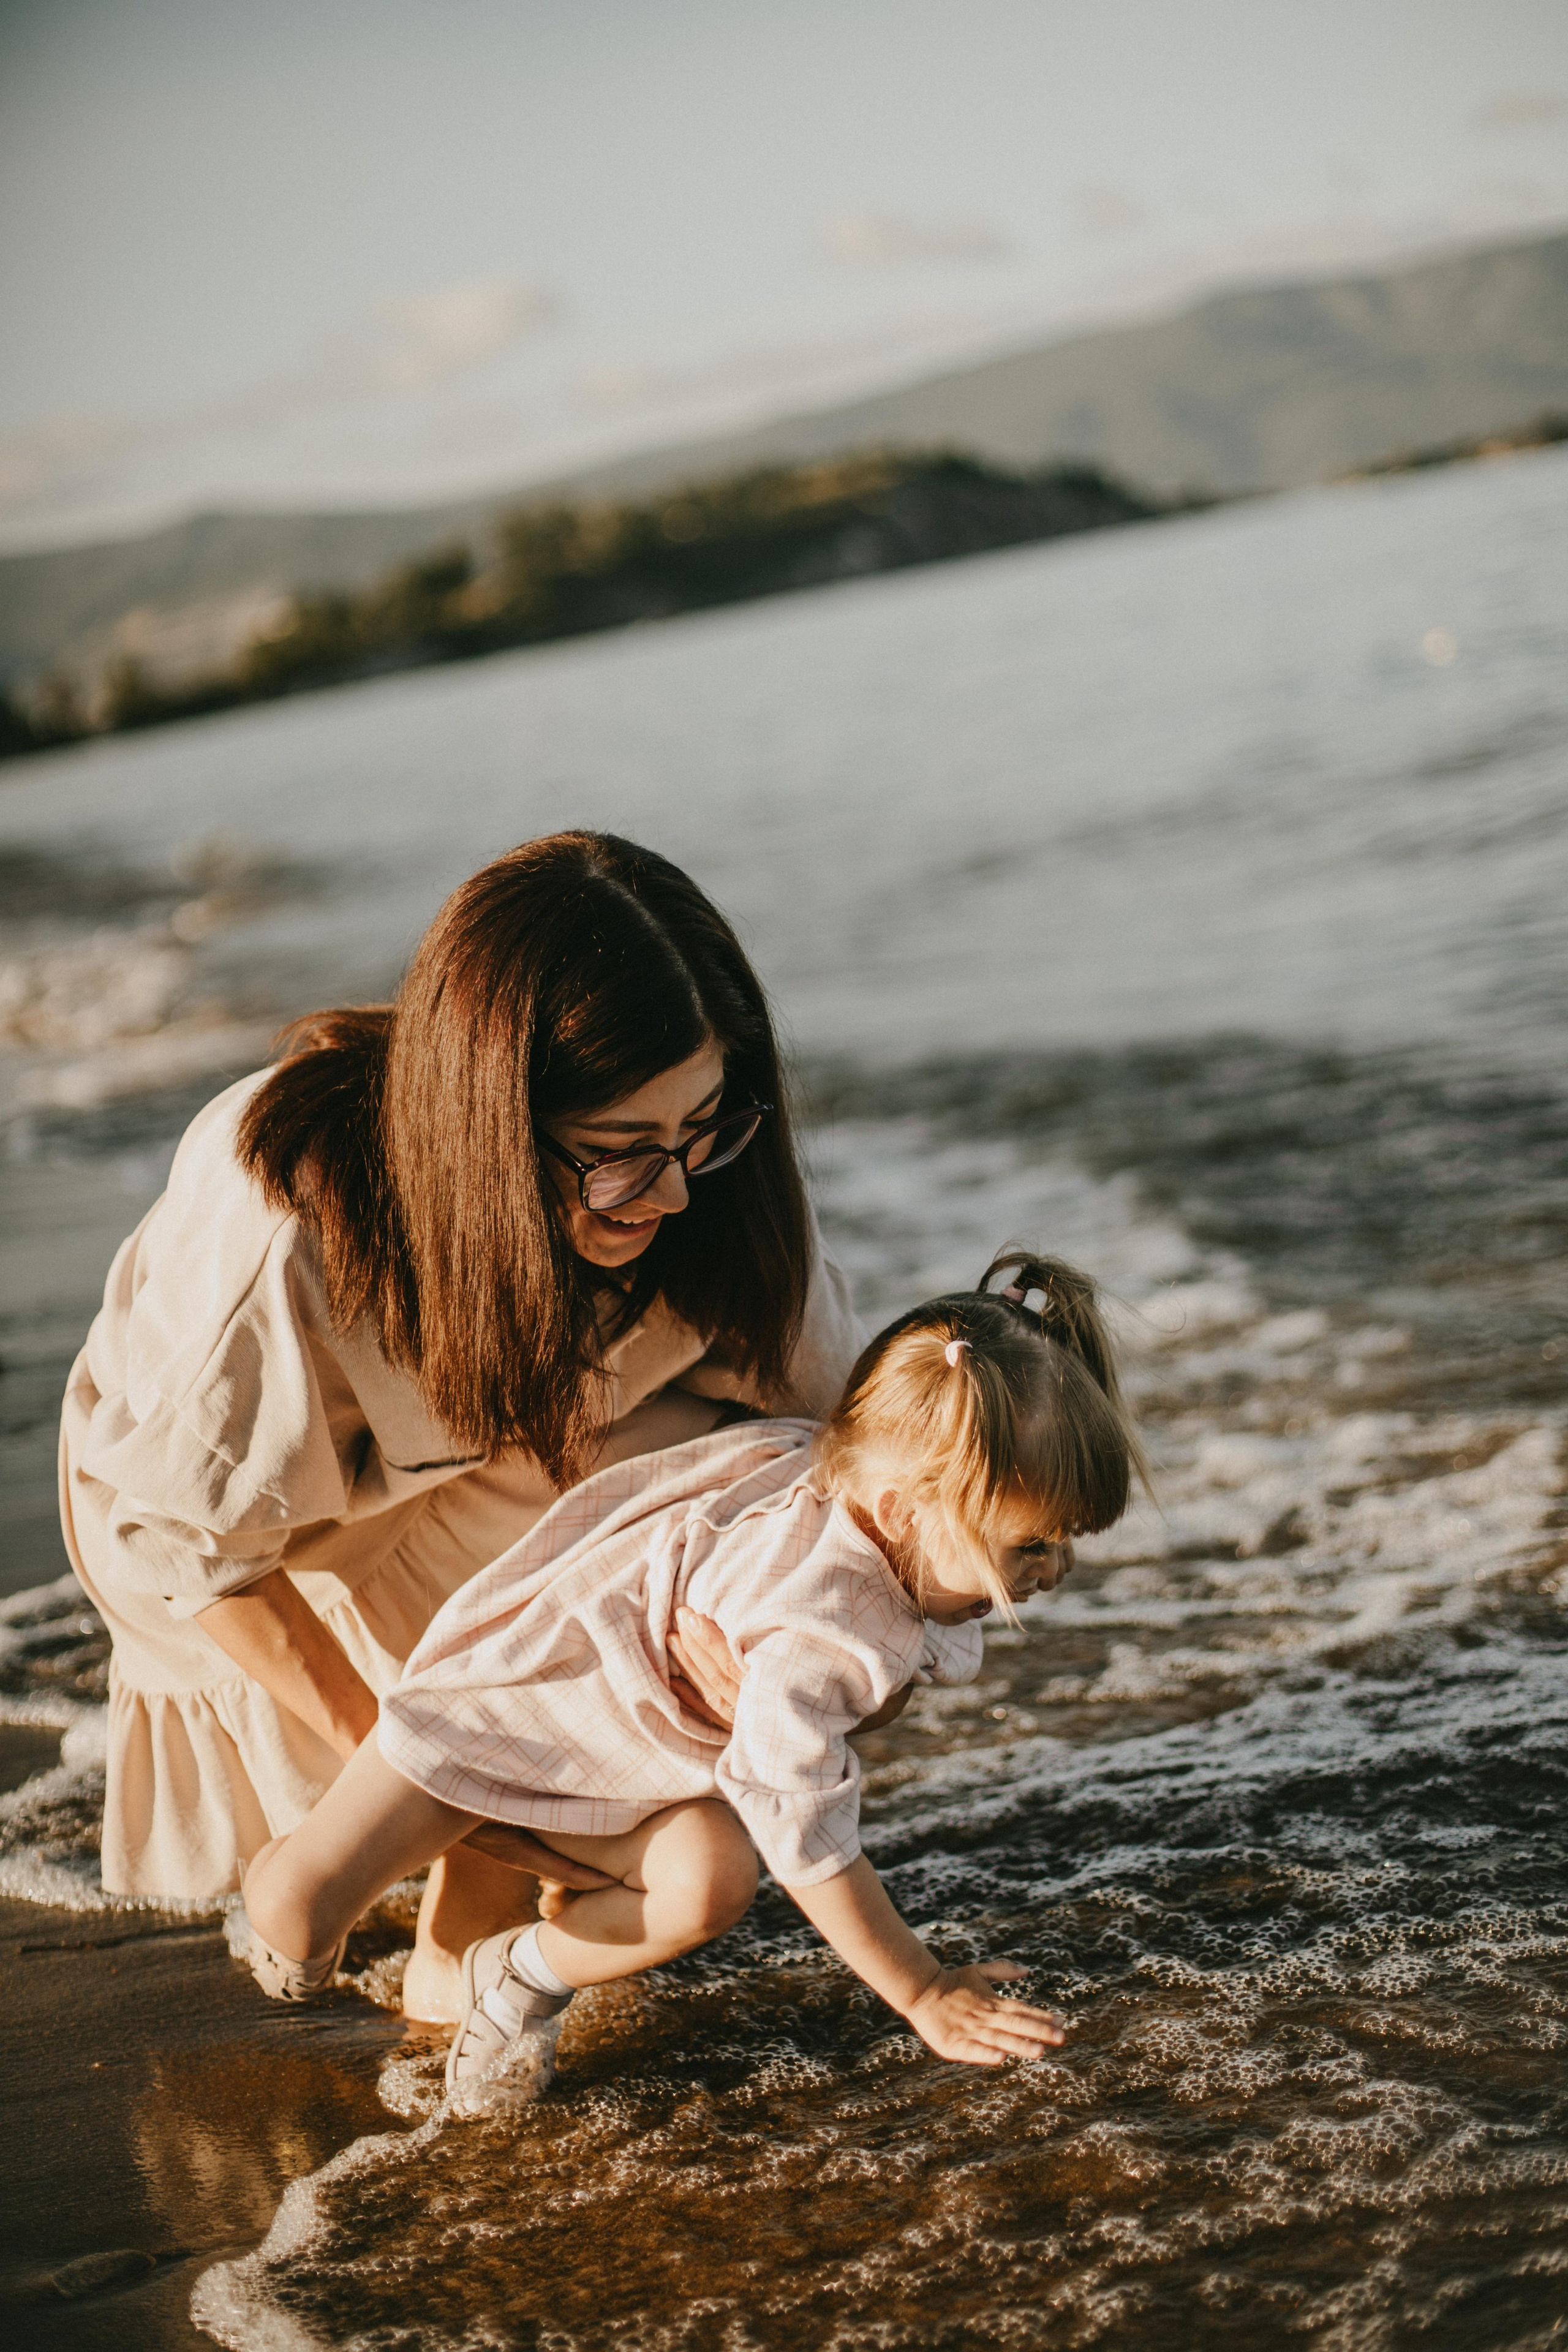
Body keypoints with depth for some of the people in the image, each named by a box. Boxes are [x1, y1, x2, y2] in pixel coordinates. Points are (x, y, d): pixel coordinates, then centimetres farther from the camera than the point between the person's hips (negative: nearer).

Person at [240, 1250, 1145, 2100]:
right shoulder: (813, 1634, -41)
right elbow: (804, 1838, -35)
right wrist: (924, 1995, -27)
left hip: (629, 1750, 7)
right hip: (513, 1688, -7)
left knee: (713, 1878, -25)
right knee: (293, 1907, -17)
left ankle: (523, 1971, 3)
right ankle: (314, 1925, 23)